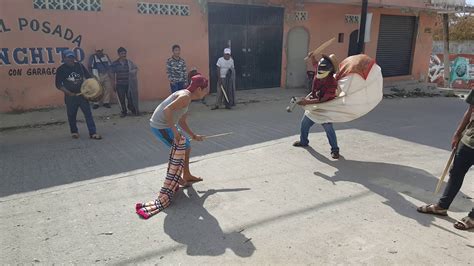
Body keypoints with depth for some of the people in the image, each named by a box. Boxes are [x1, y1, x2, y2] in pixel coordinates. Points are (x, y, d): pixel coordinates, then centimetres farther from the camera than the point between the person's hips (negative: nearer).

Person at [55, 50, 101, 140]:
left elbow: (88, 77, 10)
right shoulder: (61, 69, -3)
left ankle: (93, 133, -5)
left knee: (88, 113, -6)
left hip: (82, 94, 1)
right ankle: (74, 132, 32)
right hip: (70, 96, -1)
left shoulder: (79, 65, 2)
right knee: (71, 115, 12)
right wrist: (69, 93, -16)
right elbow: (58, 85, -5)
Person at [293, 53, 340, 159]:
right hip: (313, 104, 7)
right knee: (304, 123, 17)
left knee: (328, 128, -9)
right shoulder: (319, 70, -14)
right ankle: (303, 141, 40)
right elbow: (315, 63, 14)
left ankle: (335, 149, 5)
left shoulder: (332, 83, -31)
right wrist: (312, 56, -4)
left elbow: (323, 100, -35)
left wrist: (308, 102, -40)